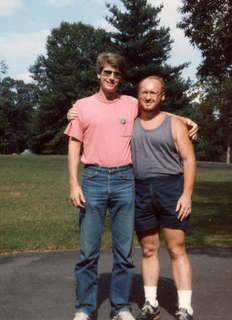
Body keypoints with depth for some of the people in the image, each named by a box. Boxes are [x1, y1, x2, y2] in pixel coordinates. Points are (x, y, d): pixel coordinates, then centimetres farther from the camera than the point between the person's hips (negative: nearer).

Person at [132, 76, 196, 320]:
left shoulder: (174, 124, 4)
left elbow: (188, 160, -1)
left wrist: (187, 194, -11)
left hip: (170, 189, -2)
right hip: (140, 192, 3)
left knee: (176, 249, -2)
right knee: (148, 250, 9)